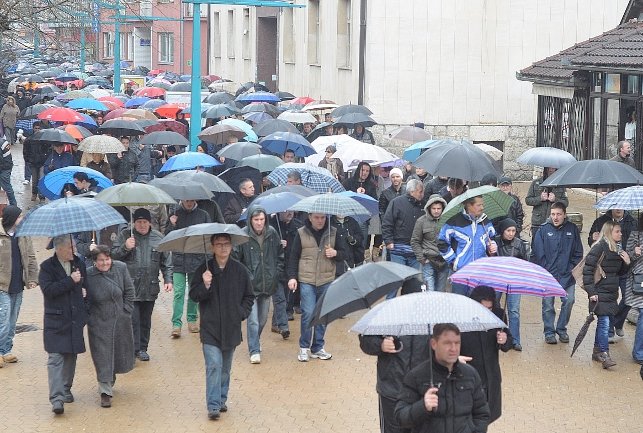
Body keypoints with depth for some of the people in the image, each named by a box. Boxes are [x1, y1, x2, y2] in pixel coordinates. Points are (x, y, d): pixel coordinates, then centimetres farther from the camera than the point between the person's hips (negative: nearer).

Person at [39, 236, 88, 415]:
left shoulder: (79, 264, 8)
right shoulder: (47, 267, -7)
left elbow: (86, 284, 25)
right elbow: (48, 289, -20)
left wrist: (84, 291, 8)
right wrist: (70, 281, -22)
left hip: (75, 319, 5)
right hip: (56, 320, -5)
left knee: (71, 356, 13)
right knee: (56, 357, -10)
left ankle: (66, 389, 27)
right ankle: (56, 397, -16)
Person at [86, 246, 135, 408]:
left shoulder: (121, 268, -6)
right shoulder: (88, 276, -13)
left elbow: (129, 291, 2)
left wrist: (126, 312, -2)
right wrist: (88, 318, -8)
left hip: (121, 321, 3)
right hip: (99, 323, -3)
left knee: (120, 353, 18)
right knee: (102, 357, -3)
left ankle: (110, 380, 44)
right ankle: (105, 392, 2)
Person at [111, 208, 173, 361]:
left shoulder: (158, 238, 8)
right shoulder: (124, 235, 1)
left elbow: (166, 261, 12)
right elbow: (113, 255, 0)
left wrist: (168, 280, 5)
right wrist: (125, 247, -17)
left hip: (150, 288, 3)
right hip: (130, 287, -3)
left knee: (146, 320, 10)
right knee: (132, 319, -8)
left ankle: (142, 349, 21)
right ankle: (133, 349, -4)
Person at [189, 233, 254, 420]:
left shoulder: (240, 270, 2)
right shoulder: (204, 270, -3)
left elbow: (249, 297, 11)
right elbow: (193, 296, -3)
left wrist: (242, 313, -1)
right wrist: (205, 285, -20)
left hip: (231, 327, 3)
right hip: (210, 327, -3)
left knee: (225, 367, 14)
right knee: (214, 366, -11)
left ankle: (222, 400, 28)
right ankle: (213, 406, -10)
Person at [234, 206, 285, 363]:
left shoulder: (272, 234, 0)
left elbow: (280, 255, 14)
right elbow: (235, 259, -8)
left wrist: (277, 273, 7)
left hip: (268, 284, 4)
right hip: (250, 285, -4)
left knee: (263, 319, 18)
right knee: (253, 320, -8)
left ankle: (255, 342, 40)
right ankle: (254, 351, 0)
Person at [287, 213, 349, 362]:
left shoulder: (333, 233, 6)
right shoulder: (301, 234, 1)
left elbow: (344, 254, 11)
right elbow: (293, 257, 4)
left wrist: (335, 253, -11)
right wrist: (292, 277, -5)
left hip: (327, 282, 3)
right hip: (306, 281, -2)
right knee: (308, 313, -10)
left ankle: (318, 348, 17)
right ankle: (304, 348, 4)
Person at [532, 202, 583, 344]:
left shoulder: (572, 229, 2)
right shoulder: (543, 230, -3)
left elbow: (578, 253, 8)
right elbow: (538, 254, -2)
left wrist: (572, 269, -1)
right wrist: (545, 271, -8)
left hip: (567, 275, 1)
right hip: (548, 275, -1)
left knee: (569, 301, 1)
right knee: (548, 303, 3)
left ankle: (562, 329, 19)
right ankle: (549, 332, 16)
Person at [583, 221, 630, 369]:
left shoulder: (618, 249, 11)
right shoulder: (599, 248, -12)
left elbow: (620, 272, 20)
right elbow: (587, 270, -14)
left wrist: (627, 263, 0)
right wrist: (591, 292, -16)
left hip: (612, 293, 7)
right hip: (600, 294, -7)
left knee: (602, 323, 13)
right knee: (604, 323, -10)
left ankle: (597, 351, 22)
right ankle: (604, 354, -7)